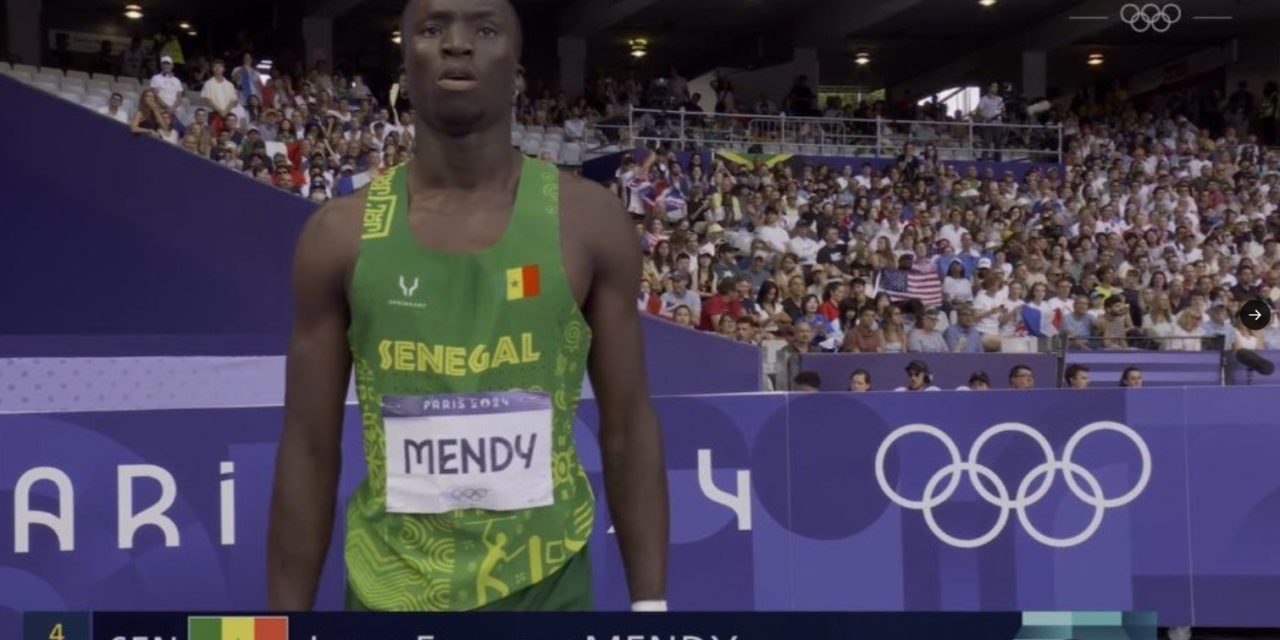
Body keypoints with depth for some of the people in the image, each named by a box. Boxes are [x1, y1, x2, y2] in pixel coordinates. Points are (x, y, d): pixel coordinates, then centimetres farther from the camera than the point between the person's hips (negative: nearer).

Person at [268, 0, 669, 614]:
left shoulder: (587, 222, 0)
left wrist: (651, 602, -2)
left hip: (547, 592, 0)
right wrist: (287, 620, 0)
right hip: (391, 596, 0)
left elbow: (627, 429, 2)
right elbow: (309, 450, 3)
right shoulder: (341, 234, 0)